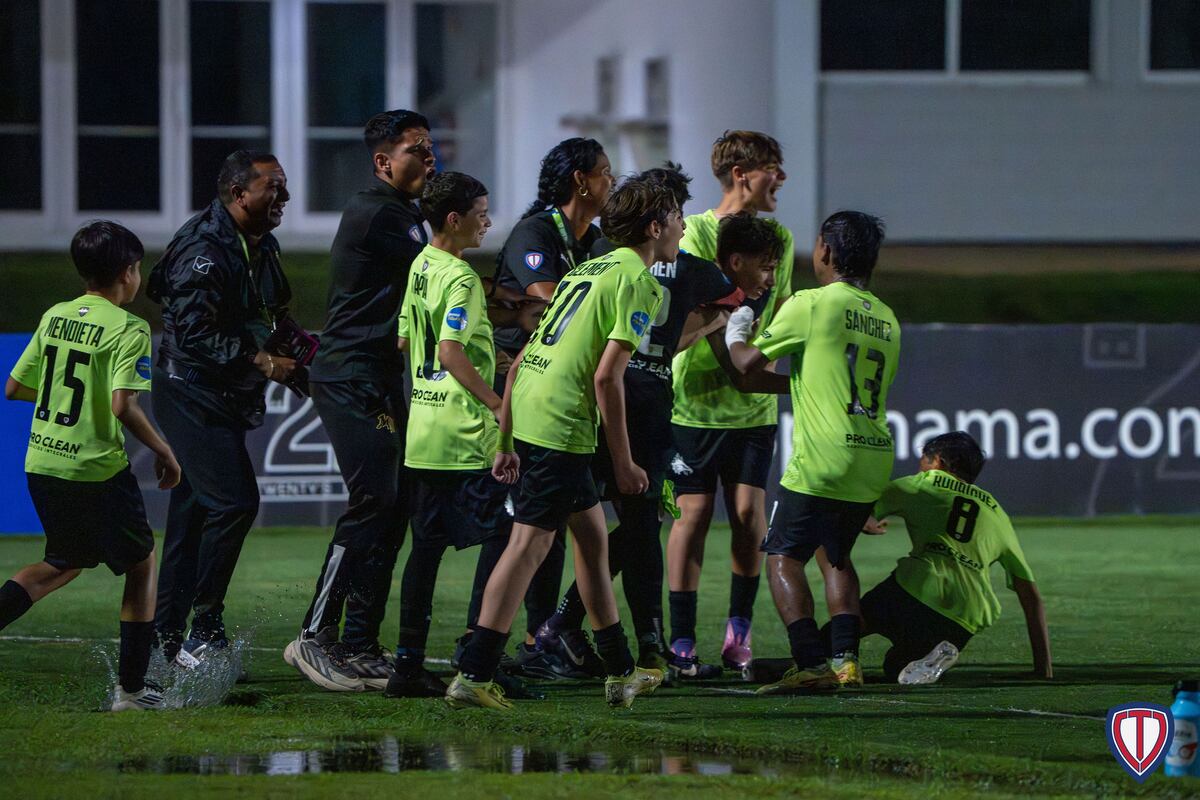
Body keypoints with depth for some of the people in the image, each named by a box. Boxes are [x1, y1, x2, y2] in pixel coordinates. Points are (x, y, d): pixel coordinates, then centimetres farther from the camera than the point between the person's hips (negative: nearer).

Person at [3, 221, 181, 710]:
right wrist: (163, 451, -9)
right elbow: (124, 407, -22)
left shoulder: (54, 317, 7)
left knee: (66, 563, 25)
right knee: (141, 564, 11)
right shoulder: (128, 329, -12)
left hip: (41, 464, 6)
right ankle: (131, 688, 9)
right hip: (97, 469, -6)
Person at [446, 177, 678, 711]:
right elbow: (606, 376, -14)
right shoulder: (637, 281, -6)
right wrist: (624, 463, -10)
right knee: (528, 545, -9)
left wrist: (507, 441, 21)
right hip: (562, 425, -9)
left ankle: (621, 673, 26)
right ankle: (473, 676, -13)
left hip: (529, 414, 9)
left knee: (592, 535, 18)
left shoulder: (587, 270, 20)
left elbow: (520, 360, 19)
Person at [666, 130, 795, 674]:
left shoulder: (778, 237, 10)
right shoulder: (696, 232, -8)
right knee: (695, 512, -4)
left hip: (754, 404, 4)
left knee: (748, 511, -4)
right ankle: (681, 639, 3)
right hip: (696, 399, -4)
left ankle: (739, 625, 12)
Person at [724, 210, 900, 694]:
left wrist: (735, 335, 22)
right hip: (876, 460, 7)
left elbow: (750, 363, 0)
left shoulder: (812, 304, -6)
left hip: (822, 459, -7)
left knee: (783, 557, 1)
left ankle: (811, 665, -13)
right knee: (835, 556, 22)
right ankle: (846, 660, 9)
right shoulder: (887, 320, 15)